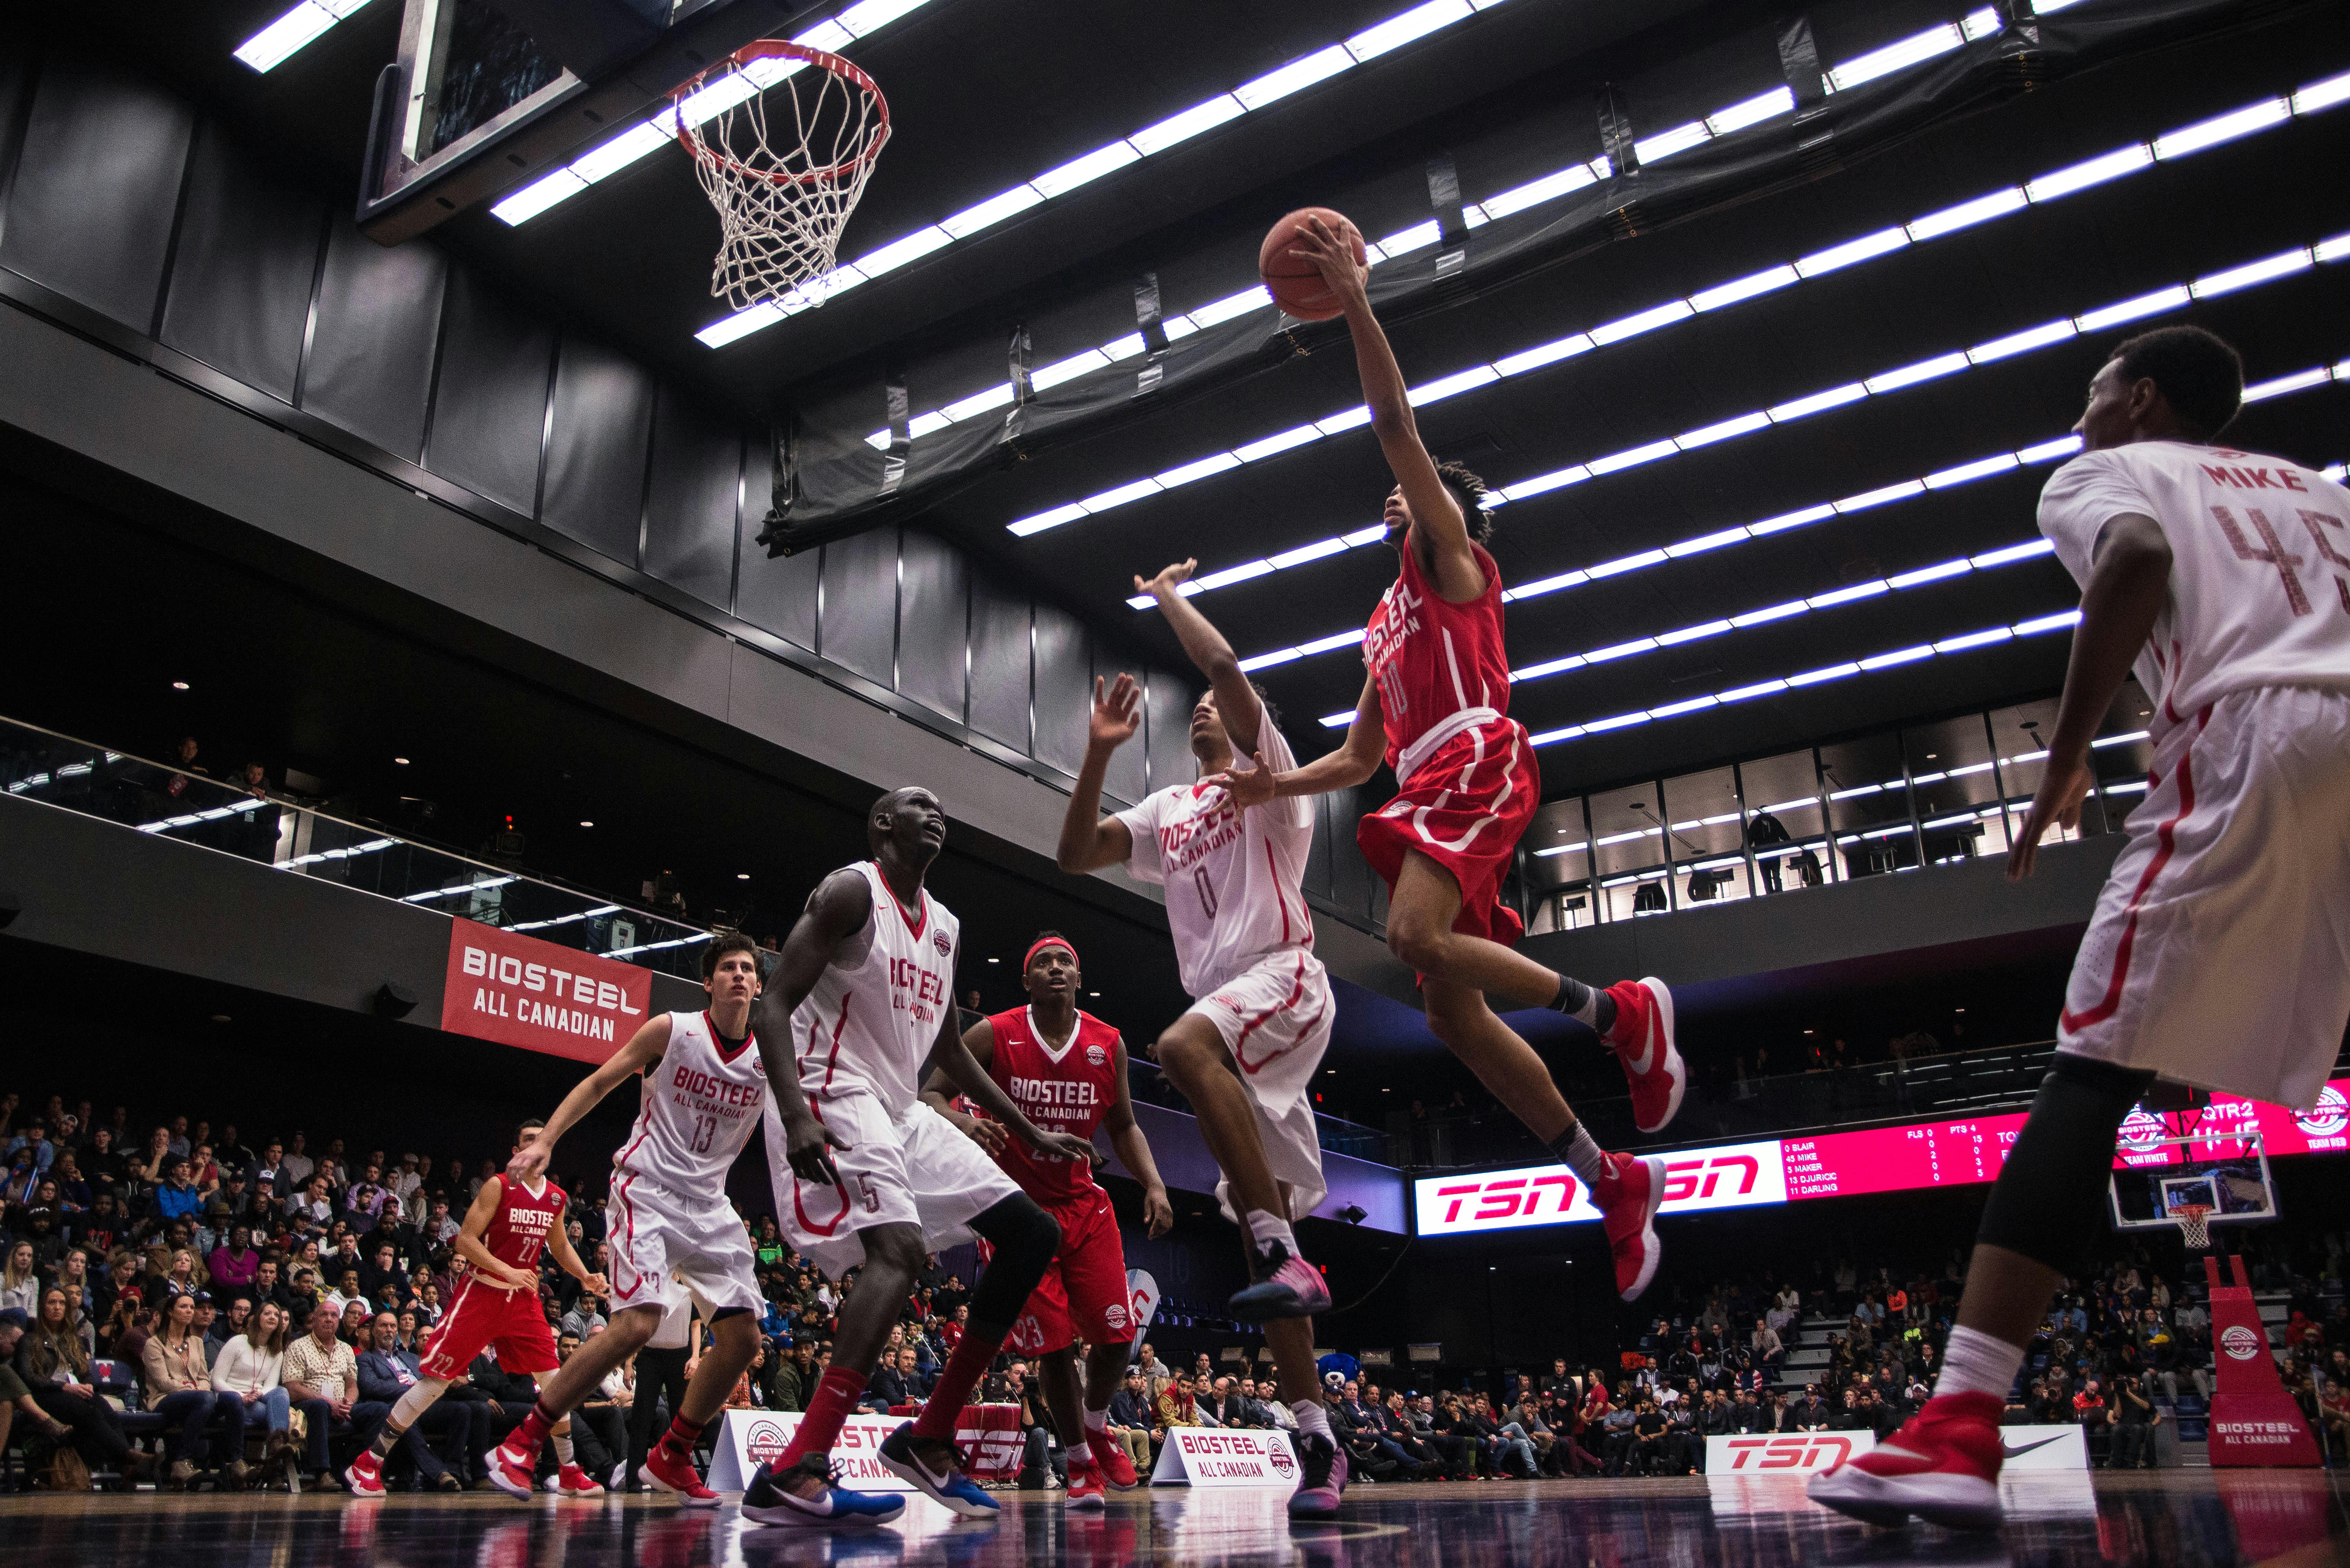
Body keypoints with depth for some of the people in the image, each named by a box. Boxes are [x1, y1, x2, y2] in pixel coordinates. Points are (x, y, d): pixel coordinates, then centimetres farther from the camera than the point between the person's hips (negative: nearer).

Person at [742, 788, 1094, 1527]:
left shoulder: (944, 927, 18)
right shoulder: (851, 891, -7)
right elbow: (774, 1007, -16)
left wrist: (1031, 1132, 23)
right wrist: (795, 1116, -31)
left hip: (903, 1108, 9)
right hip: (835, 1095, -9)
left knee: (1033, 1234, 4)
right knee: (901, 1249, -30)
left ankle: (929, 1439, 6)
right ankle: (793, 1476, -34)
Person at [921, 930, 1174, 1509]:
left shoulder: (1109, 1044, 0)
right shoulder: (993, 1036, -10)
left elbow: (1123, 1126, 11)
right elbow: (930, 1095, -8)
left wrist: (1153, 1184, -5)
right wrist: (963, 1121, -30)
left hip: (1084, 1204, 3)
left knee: (1116, 1335, -3)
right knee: (1054, 1344, -5)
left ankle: (1097, 1426, 29)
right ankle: (1080, 1463, 17)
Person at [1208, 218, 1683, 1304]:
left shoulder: (1452, 560, 12)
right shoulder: (1387, 623, 33)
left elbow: (1395, 425, -2)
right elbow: (1359, 756, 33)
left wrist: (1356, 307, -7)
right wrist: (1278, 784, 19)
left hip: (1475, 762, -8)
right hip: (1425, 786, 8)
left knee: (1415, 936, -32)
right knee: (1452, 1012, -1)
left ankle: (1622, 1013, -16)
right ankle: (1613, 1181, 6)